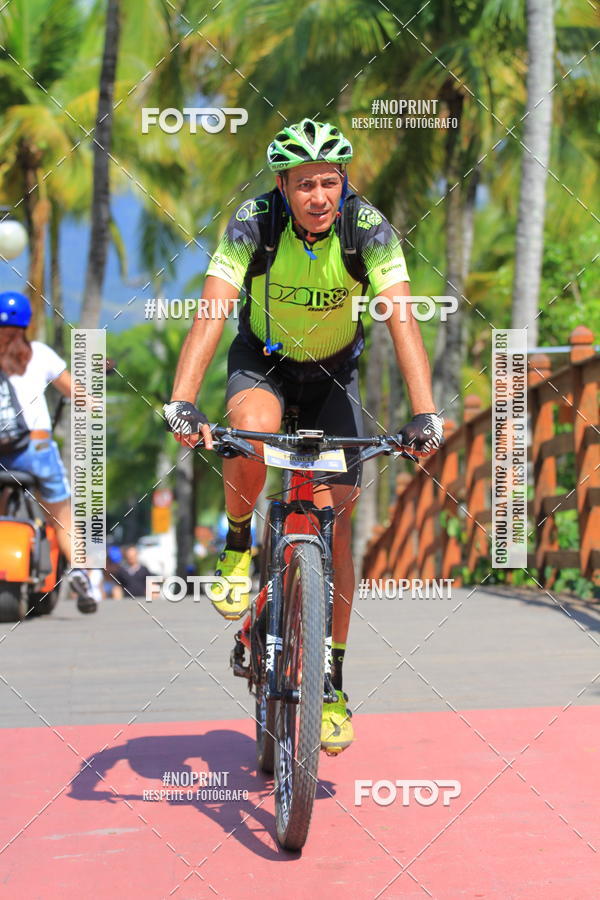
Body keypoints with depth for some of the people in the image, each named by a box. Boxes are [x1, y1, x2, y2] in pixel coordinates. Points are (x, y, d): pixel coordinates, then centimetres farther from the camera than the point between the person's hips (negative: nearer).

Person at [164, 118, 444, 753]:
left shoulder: (367, 228, -26)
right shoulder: (253, 222, -27)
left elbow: (402, 320, -34)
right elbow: (211, 312, -36)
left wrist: (425, 415, -46)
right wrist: (182, 403, -49)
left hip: (333, 371, 1)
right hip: (263, 360, -1)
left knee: (332, 523, -6)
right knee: (253, 428, -37)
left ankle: (331, 683, 6)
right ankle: (237, 547, -7)